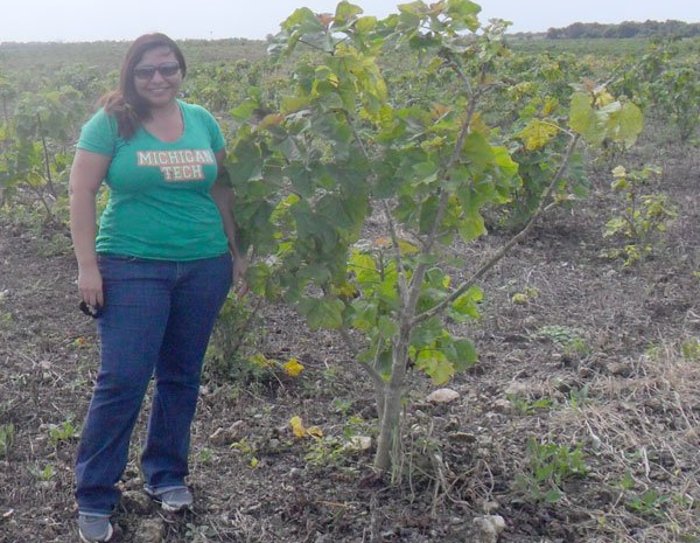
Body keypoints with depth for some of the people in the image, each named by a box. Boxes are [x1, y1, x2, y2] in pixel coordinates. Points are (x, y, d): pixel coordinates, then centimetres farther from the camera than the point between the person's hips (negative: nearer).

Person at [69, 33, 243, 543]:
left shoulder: (203, 121, 8)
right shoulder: (110, 123, -4)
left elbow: (221, 190, 15)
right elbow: (82, 194, -5)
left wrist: (235, 252, 13)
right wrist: (87, 265, -10)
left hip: (204, 266, 4)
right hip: (133, 269, -4)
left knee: (182, 376, 12)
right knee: (122, 381, -6)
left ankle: (166, 474, 30)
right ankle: (94, 496, 9)